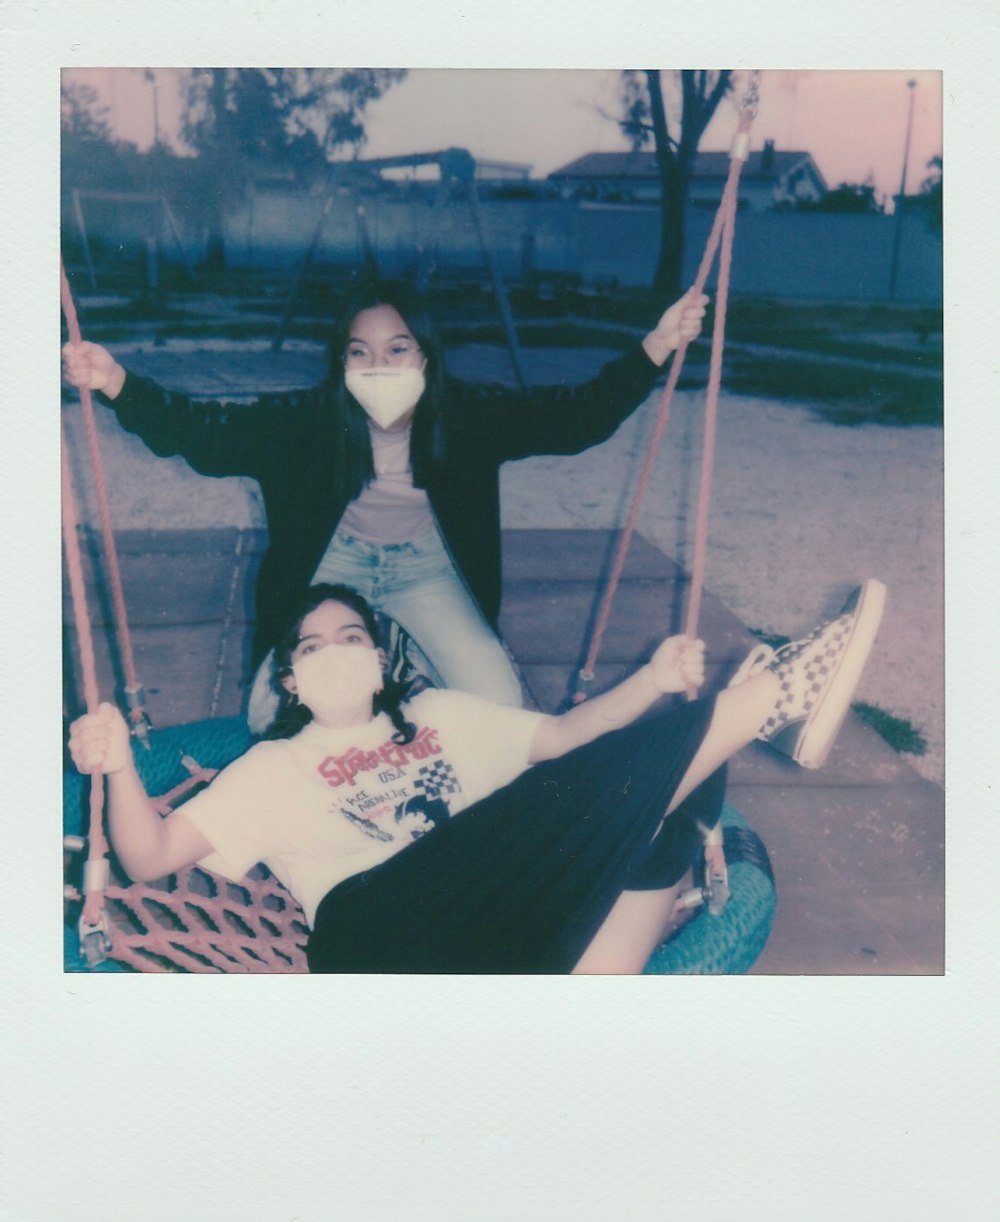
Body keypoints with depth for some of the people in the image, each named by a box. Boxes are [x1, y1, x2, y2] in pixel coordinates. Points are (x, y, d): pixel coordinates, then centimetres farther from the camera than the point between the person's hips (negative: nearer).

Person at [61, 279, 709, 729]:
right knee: (273, 718, -9)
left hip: (426, 567, 1)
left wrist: (655, 348, -33)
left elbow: (578, 415, -22)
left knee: (500, 706, -13)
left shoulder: (465, 415, -22)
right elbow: (205, 432, -24)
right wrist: (117, 383, -40)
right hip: (335, 564, 0)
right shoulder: (310, 421, -23)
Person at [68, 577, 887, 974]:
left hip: (512, 903, 5)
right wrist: (120, 769, -8)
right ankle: (775, 699, -20)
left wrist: (655, 680, 7)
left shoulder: (444, 715, 31)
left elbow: (561, 734, 23)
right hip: (377, 923, -4)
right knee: (602, 785, -27)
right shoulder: (275, 768, 22)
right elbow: (151, 857, 13)